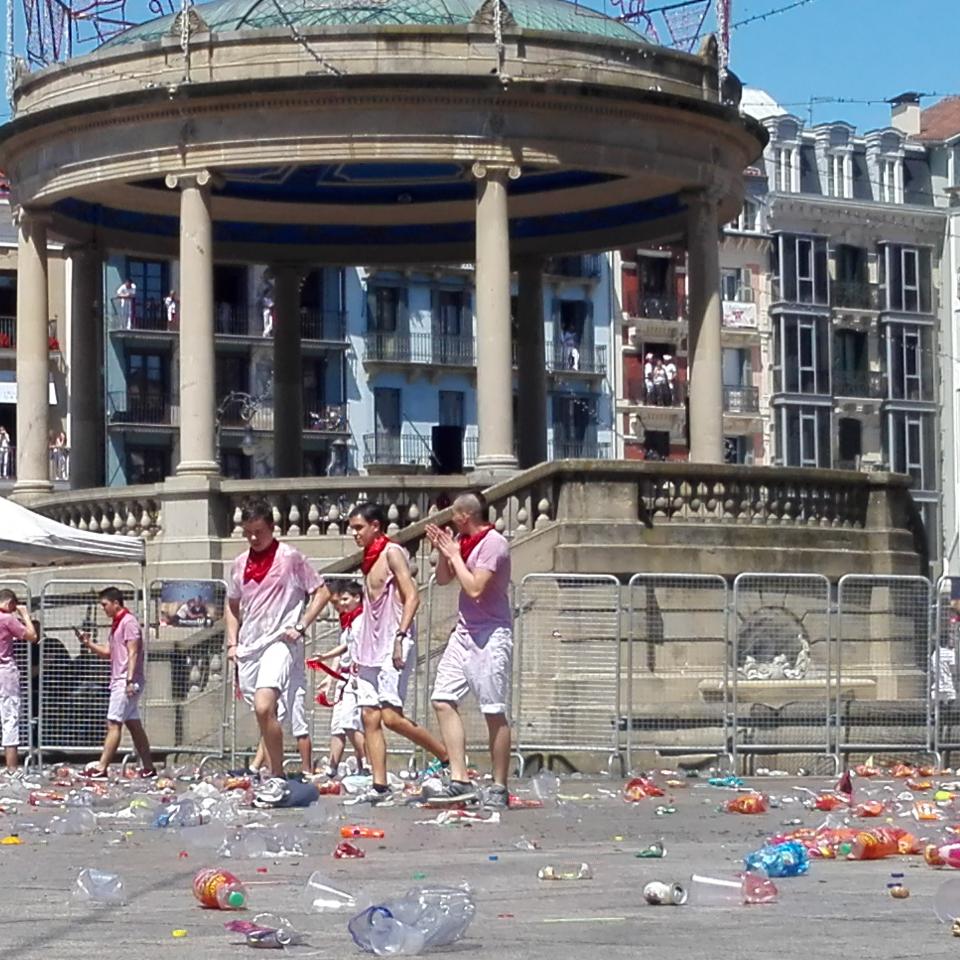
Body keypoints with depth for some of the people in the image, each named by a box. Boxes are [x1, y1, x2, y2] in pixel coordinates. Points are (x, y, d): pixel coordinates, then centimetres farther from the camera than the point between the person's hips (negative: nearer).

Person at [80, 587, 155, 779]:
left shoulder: (128, 622, -10)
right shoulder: (117, 624, 19)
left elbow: (133, 653, -17)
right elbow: (107, 652, 22)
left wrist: (129, 680, -23)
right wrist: (89, 644, 6)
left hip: (126, 681, -10)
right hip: (119, 681, 10)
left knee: (113, 724, -11)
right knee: (134, 725, 9)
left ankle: (101, 768, -14)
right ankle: (148, 768, 11)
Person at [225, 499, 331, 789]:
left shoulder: (291, 558, -3)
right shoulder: (239, 564, 13)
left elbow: (322, 593, 1)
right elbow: (232, 606, 25)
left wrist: (300, 626, -8)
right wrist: (232, 643, 12)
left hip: (280, 643, -6)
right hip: (248, 646, 6)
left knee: (264, 707, -23)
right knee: (264, 712, 10)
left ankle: (276, 776, -15)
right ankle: (271, 771, 20)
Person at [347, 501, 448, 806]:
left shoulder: (392, 553, -6)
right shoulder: (370, 559, 19)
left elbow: (412, 596, -14)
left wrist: (400, 636, -22)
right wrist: (359, 652, 18)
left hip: (393, 648, -9)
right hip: (370, 649, 9)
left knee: (391, 716, -16)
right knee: (370, 718, -1)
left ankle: (448, 757, -3)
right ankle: (379, 787, -4)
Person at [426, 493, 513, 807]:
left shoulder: (493, 543, -13)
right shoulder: (462, 541, 12)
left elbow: (475, 589, -21)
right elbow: (443, 579, 20)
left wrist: (455, 555, -11)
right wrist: (443, 551, 4)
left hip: (491, 636, -9)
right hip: (464, 632, 9)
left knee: (494, 712, -6)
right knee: (443, 700, 2)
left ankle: (499, 788, 0)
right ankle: (459, 780, 3)